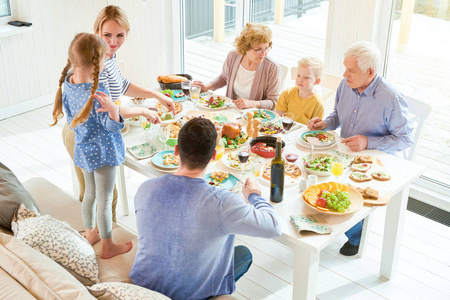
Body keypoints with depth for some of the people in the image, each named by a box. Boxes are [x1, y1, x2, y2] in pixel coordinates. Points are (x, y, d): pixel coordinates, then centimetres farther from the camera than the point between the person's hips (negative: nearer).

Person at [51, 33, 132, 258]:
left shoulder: (67, 82, -7)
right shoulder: (96, 94, -31)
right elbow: (112, 126, -23)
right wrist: (112, 110, -42)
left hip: (83, 149, 8)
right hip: (103, 152, -8)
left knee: (90, 193, 25)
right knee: (104, 200, 8)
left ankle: (90, 233, 44)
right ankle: (107, 246, 25)